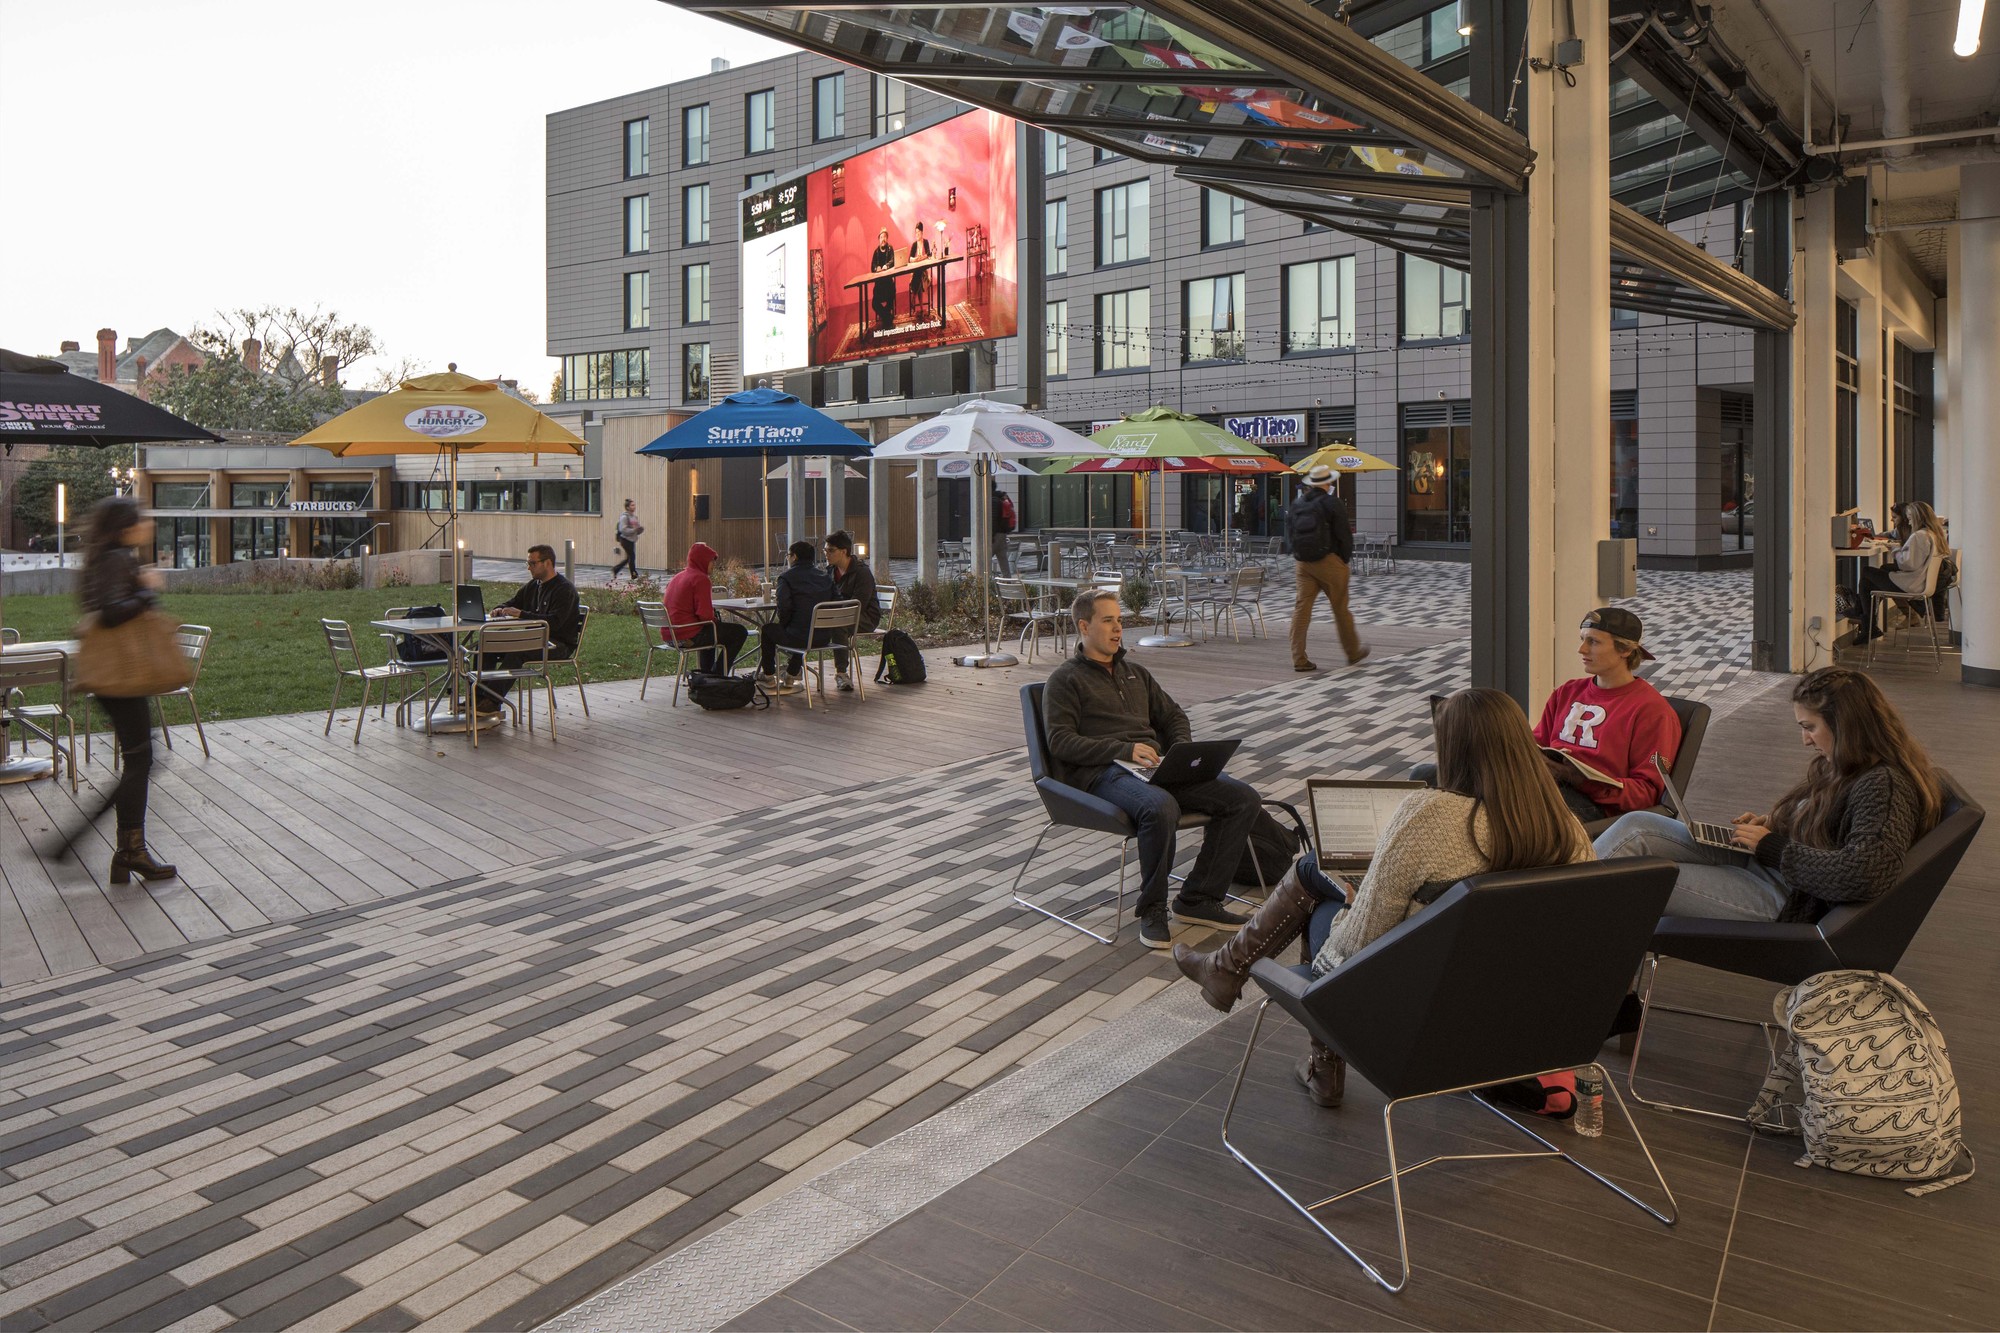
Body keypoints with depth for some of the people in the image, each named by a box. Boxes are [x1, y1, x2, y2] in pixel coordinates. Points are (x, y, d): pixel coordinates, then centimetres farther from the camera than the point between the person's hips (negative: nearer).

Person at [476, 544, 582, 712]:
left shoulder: (565, 589, -11)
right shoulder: (532, 585, 15)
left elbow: (554, 622, -24)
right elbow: (511, 604, 23)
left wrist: (521, 614, -25)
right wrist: (499, 610, -2)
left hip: (559, 644, -9)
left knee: (516, 651, -34)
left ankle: (493, 701, -33)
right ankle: (479, 696, -16)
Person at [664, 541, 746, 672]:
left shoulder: (677, 577, 15)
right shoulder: (700, 578, -13)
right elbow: (705, 614, -20)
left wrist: (714, 620, 19)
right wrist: (715, 621, 2)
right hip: (688, 636, -10)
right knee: (740, 632, 1)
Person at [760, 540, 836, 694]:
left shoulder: (786, 577, -6)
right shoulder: (826, 576, 12)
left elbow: (784, 607, -16)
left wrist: (782, 622, 6)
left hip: (799, 638, -6)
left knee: (769, 630, 23)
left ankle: (769, 676, 36)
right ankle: (791, 675, 47)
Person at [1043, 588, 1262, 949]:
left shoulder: (1136, 672, 29)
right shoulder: (1066, 679, 8)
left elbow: (1173, 716, 32)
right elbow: (1061, 741, -5)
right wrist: (1125, 750, -15)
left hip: (1156, 766, 7)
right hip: (1104, 772, -7)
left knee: (1244, 798, -13)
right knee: (1161, 807, -39)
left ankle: (1197, 898, -5)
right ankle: (1151, 909, -19)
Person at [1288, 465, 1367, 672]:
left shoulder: (1298, 505, 7)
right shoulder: (1331, 503, -11)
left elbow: (1291, 532, 11)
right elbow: (1344, 534, -11)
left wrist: (1298, 556, 16)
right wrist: (1345, 559, 3)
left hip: (1303, 562, 5)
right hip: (1328, 561, -5)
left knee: (1301, 608, 3)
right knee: (1340, 609, 8)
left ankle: (1299, 659, -1)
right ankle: (1353, 653, 23)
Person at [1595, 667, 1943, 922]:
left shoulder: (1882, 786, -20)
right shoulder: (1846, 770, 9)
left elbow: (1863, 873, -32)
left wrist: (1773, 846, -21)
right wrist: (1770, 824, 5)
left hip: (1784, 901, -9)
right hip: (1764, 864, 9)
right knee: (1636, 826, -5)